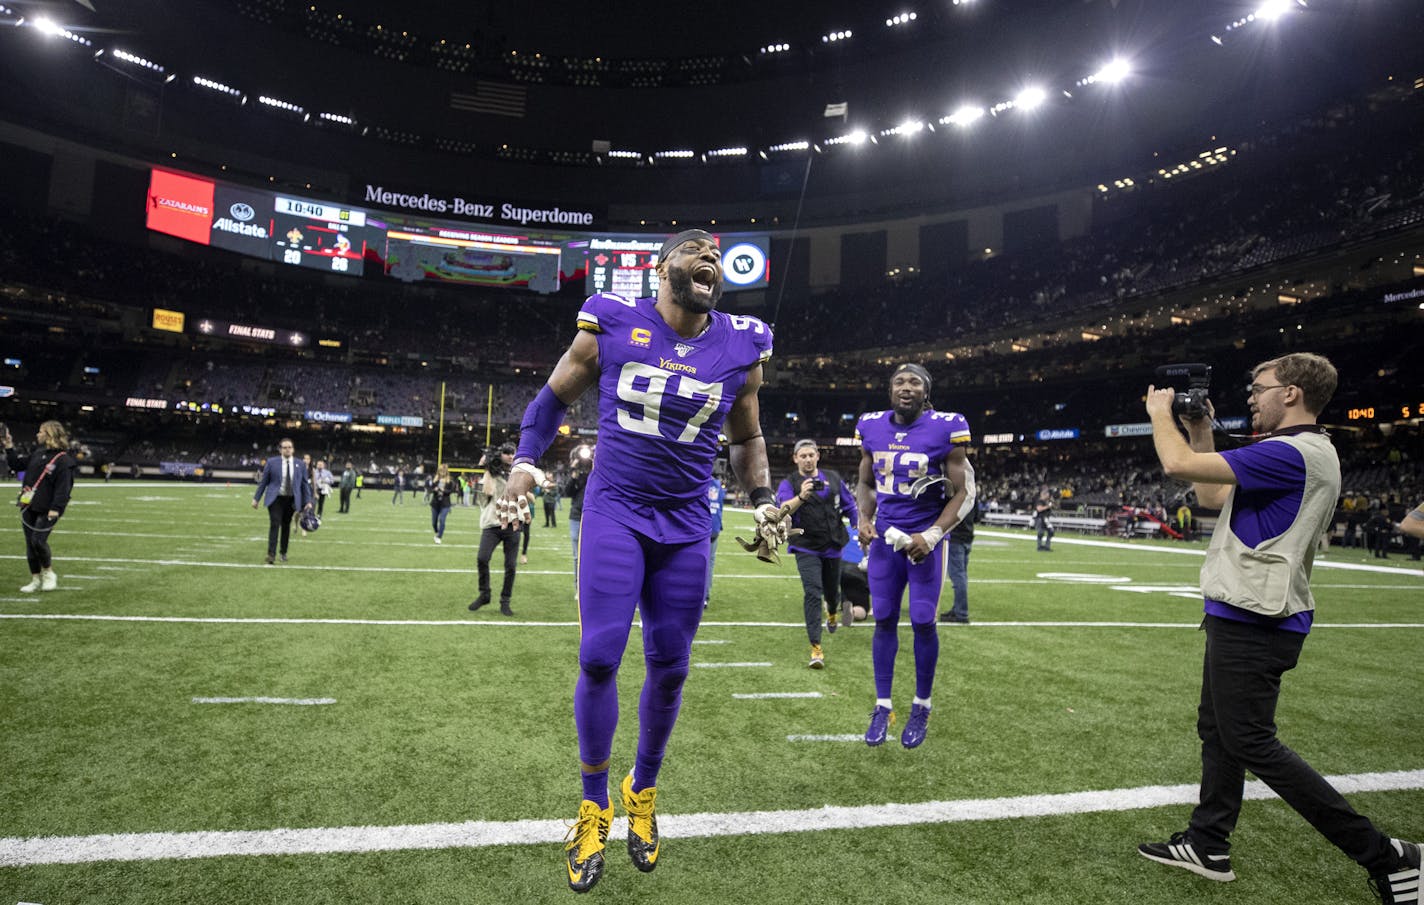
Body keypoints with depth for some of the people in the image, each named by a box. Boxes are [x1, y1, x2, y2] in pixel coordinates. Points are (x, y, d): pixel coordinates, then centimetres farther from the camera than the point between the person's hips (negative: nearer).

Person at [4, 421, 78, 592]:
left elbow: (63, 487, -18)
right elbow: (17, 465, 25)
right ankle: (36, 580, 20)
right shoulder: (38, 453, 12)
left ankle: (48, 574, 9)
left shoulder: (64, 460, -12)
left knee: (38, 541, -14)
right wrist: (9, 448, 15)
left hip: (47, 510, -8)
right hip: (29, 508, 8)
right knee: (30, 544, 10)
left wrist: (55, 509, -23)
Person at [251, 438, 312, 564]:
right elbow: (263, 481, 5)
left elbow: (305, 484, 7)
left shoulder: (300, 464, 4)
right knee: (275, 525, -12)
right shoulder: (272, 462, 0)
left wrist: (308, 501, 2)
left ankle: (283, 552, 25)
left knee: (286, 526, 10)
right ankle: (271, 554, -12)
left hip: (291, 500, 2)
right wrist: (256, 498, 4)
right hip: (275, 499, -2)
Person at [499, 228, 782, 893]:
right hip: (615, 513, -2)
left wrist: (763, 503, 3)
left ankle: (643, 792, 33)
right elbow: (555, 397, 9)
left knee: (669, 668, 7)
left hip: (686, 526, 2)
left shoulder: (742, 349, 3)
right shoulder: (611, 326, -3)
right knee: (598, 658, -7)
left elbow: (747, 439, 16)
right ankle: (594, 806, 18)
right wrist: (524, 462, -4)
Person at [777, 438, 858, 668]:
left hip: (833, 546, 4)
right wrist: (801, 497, -44)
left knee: (832, 590, 19)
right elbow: (784, 509, -26)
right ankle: (816, 648, -11)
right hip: (807, 548, -4)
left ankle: (833, 613, 56)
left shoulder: (833, 478, 5)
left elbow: (850, 507, 14)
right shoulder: (789, 483, -6)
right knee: (812, 594, -15)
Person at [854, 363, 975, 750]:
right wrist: (864, 519, -4)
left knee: (923, 623, 2)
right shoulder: (872, 427, 1)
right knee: (884, 620, 7)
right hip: (884, 537, 3)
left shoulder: (946, 429, -11)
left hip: (925, 538, -3)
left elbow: (963, 493, -8)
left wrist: (931, 536, -19)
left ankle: (921, 707, 21)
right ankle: (882, 706, 20)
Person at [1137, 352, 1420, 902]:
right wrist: (1200, 432, 17)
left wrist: (1160, 413, -6)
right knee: (1217, 731, 16)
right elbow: (1212, 497, 21)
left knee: (1252, 745, -1)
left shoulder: (1292, 453, -20)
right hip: (1244, 618, 11)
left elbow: (1178, 465, -24)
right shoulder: (1300, 453, 14)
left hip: (1254, 624, -11)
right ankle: (1208, 846, 28)